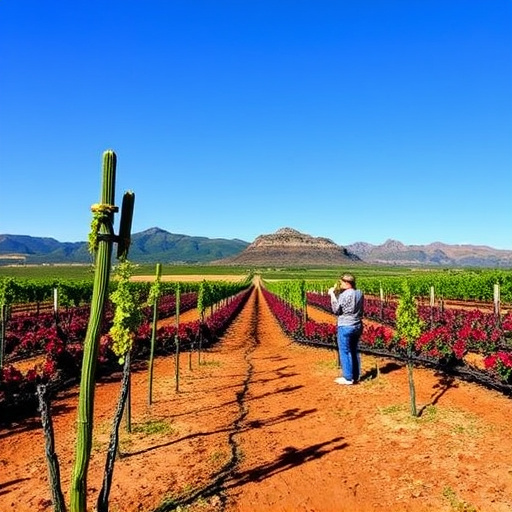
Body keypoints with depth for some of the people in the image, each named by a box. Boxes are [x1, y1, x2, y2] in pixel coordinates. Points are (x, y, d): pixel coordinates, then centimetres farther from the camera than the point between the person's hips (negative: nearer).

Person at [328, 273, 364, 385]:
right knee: (355, 351, 16)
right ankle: (356, 376, 23)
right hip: (357, 326, 8)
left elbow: (336, 310, -12)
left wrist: (332, 294, -8)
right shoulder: (360, 293, 4)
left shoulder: (344, 295, -18)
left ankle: (348, 378, 6)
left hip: (345, 326, -7)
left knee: (345, 351, 2)